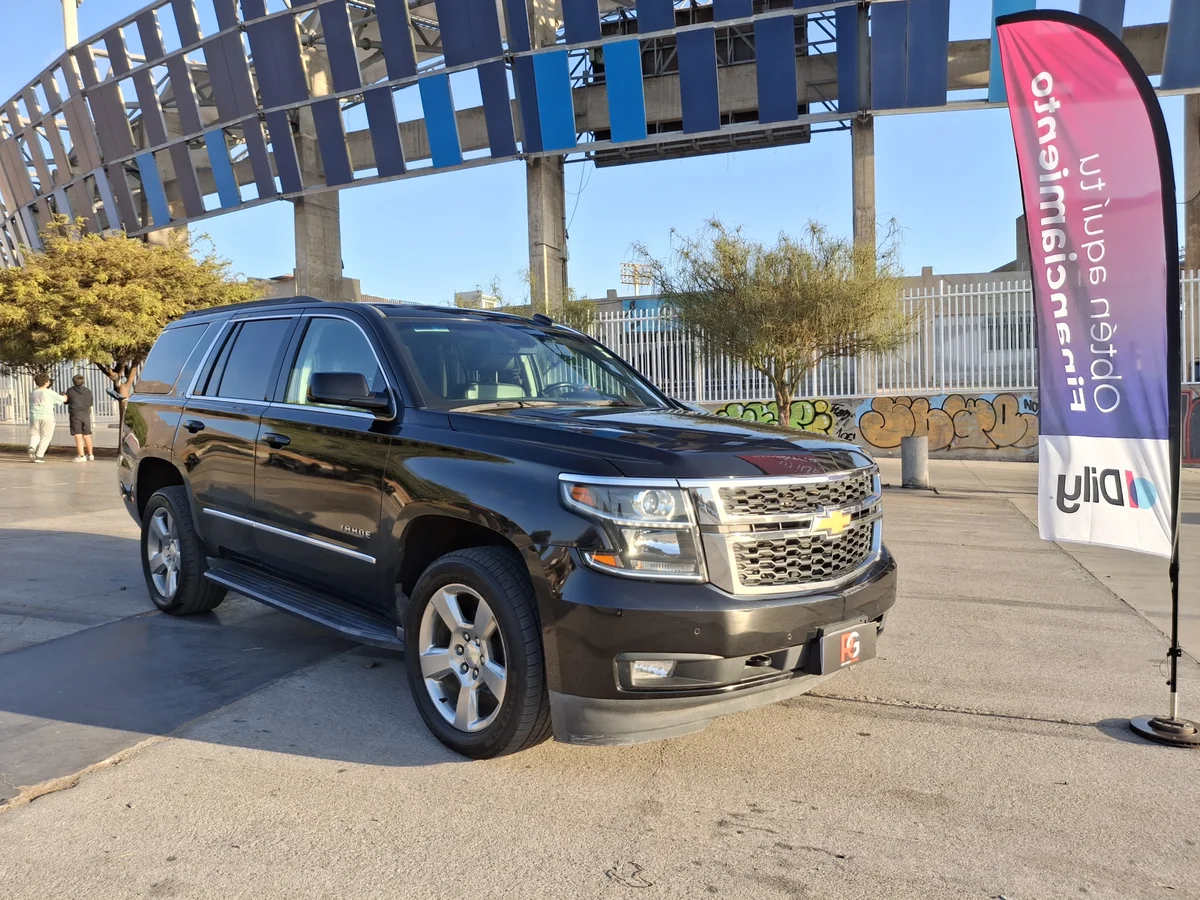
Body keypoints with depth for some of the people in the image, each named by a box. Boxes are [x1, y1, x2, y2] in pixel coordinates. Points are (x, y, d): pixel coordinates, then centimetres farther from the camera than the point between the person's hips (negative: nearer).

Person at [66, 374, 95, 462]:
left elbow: (66, 401, 9)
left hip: (75, 415, -4)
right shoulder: (88, 391, 6)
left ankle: (81, 456, -13)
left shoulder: (70, 391, -2)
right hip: (86, 415, 4)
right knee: (87, 435, 15)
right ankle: (90, 454, 22)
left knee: (78, 436, -6)